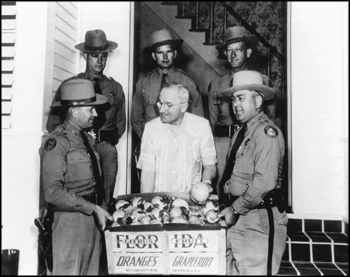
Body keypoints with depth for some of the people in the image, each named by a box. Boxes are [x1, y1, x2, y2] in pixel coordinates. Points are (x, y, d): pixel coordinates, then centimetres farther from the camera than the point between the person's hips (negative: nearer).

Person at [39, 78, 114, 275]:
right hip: (71, 219, -7)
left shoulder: (88, 138, 11)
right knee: (69, 270, 2)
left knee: (92, 270, 15)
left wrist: (103, 210, 4)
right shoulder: (56, 143, -13)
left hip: (94, 215, 7)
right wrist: (93, 208, -17)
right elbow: (53, 192, -20)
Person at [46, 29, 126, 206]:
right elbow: (53, 124, 6)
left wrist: (109, 142, 7)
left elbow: (121, 122, 20)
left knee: (104, 202, 3)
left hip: (107, 149, 2)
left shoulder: (115, 88, 11)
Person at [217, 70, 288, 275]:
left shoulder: (267, 132, -14)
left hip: (261, 219, -8)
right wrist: (229, 208, 3)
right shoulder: (241, 132, 14)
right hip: (238, 217, 8)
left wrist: (235, 209, -13)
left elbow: (264, 182, -22)